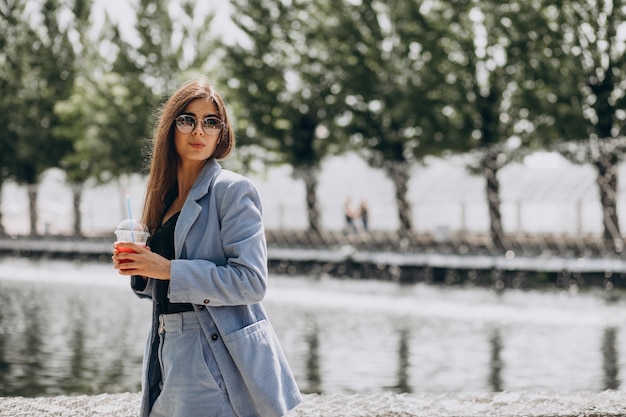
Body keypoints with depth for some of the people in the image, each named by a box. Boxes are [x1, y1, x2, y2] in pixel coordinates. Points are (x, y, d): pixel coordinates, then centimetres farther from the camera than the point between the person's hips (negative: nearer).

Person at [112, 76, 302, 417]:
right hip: (171, 353, 7)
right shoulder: (167, 196, 15)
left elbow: (250, 281, -17)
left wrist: (169, 270, -18)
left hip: (217, 360, -7)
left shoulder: (232, 190, -8)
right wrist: (139, 269, 2)